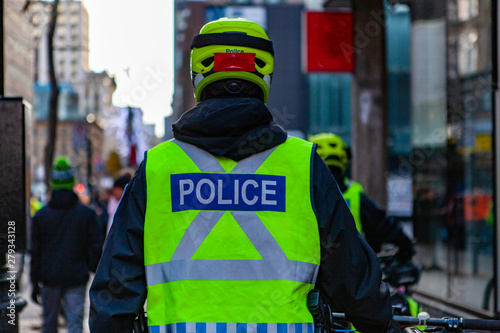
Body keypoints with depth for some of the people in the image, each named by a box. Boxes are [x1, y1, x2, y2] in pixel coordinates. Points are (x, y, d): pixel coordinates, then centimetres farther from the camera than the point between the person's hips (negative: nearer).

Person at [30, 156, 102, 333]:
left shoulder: (41, 215, 2)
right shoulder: (86, 213, 0)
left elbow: (35, 252, 4)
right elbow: (94, 248, -1)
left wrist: (35, 283, 10)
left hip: (49, 279, 1)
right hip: (77, 279, -1)